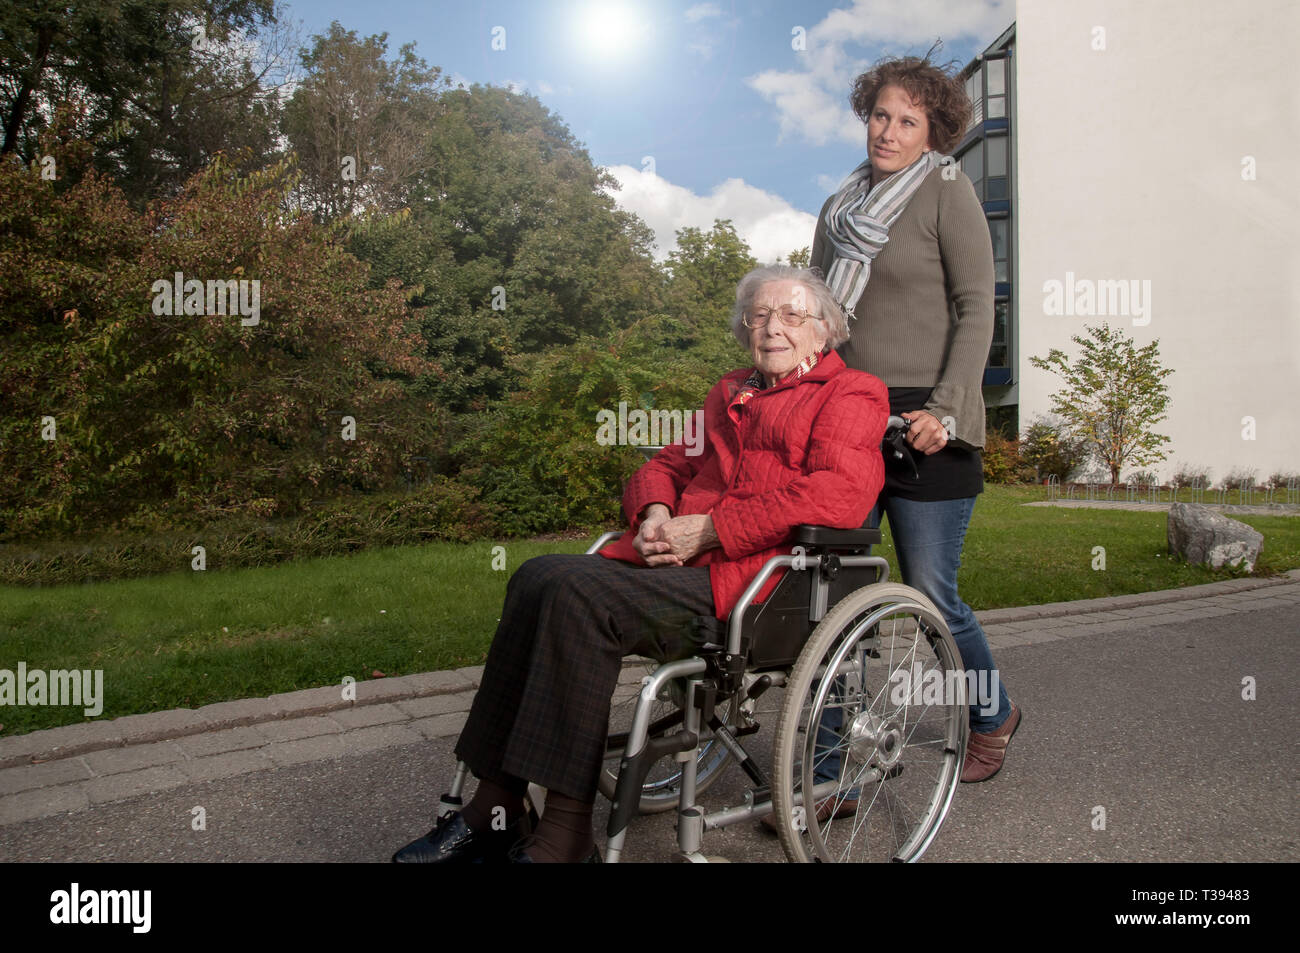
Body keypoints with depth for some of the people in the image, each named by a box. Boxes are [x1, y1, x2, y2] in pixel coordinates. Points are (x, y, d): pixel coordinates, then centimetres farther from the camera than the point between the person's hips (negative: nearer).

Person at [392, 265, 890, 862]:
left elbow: (840, 494, -12)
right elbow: (668, 464, 30)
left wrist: (708, 528, -14)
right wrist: (655, 513, 3)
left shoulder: (851, 394, 6)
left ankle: (564, 837, -21)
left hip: (753, 574, -7)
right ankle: (493, 808, -12)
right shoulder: (729, 394, 29)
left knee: (579, 591, -27)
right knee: (538, 576, -15)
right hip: (679, 559, 7)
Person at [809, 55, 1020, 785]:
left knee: (931, 597, 0)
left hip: (923, 425, -5)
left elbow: (977, 310, -6)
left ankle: (994, 715, 31)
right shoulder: (840, 209, 17)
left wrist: (946, 408, -17)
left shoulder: (947, 191, 1)